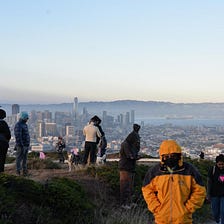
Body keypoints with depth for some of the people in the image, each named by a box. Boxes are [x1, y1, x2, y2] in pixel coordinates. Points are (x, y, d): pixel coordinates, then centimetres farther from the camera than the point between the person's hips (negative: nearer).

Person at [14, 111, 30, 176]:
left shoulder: (24, 125, 15)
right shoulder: (18, 125, -16)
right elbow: (18, 137, -22)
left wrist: (28, 145, 20)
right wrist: (21, 146, -24)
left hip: (26, 145, 9)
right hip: (21, 146, -9)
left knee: (25, 159, 11)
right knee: (19, 158, -3)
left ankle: (24, 171, 16)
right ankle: (18, 171, 2)